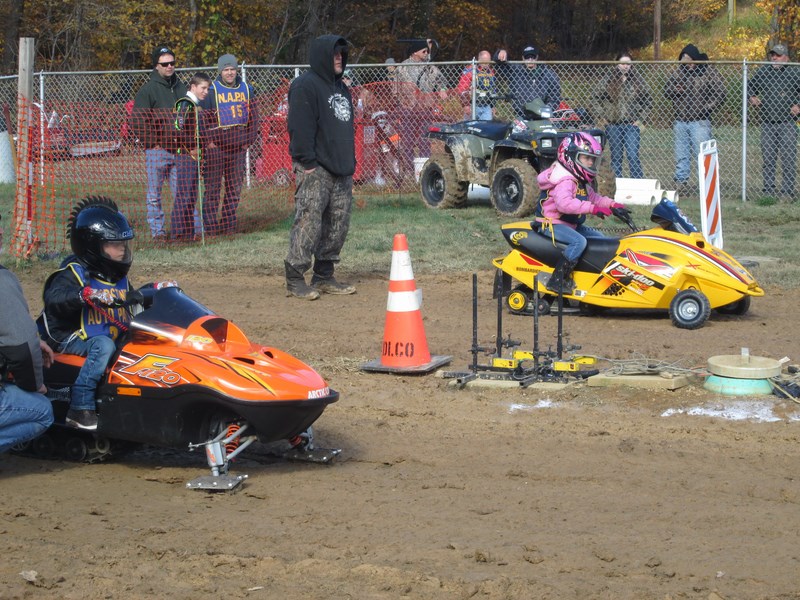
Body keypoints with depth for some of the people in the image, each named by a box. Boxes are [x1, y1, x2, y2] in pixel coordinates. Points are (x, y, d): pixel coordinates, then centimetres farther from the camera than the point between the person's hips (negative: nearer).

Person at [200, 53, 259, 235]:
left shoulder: (246, 89, 10)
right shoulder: (212, 90, -3)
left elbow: (253, 116, 13)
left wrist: (249, 140, 6)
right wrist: (208, 140, -11)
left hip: (239, 147, 5)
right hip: (216, 146, -5)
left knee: (235, 188, 9)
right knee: (213, 187, -4)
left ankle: (229, 225, 17)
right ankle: (210, 226, -2)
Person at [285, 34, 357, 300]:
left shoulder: (340, 87, 21)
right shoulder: (305, 86, -8)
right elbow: (300, 127, -15)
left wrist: (350, 162, 18)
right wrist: (307, 162, -20)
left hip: (341, 170, 9)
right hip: (315, 171, -9)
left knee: (338, 225, 9)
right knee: (308, 223, -11)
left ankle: (325, 276, 17)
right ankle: (295, 280, -7)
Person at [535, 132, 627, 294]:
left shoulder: (581, 182, 15)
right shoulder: (565, 180, -21)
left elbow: (593, 197, 25)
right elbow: (564, 203, -38)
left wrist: (612, 204, 7)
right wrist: (593, 208, -41)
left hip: (571, 225, 11)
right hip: (552, 224, -11)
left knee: (599, 238, 13)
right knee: (579, 241, -33)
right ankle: (557, 280, -33)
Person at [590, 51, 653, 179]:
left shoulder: (638, 80, 3)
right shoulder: (609, 80, 1)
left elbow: (648, 101, 12)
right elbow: (595, 98, 8)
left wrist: (640, 118, 4)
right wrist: (601, 117, 2)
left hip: (631, 124, -1)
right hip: (613, 125, 1)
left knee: (633, 156, -10)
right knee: (616, 157, 6)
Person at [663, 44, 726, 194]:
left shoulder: (709, 72, -4)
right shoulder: (679, 71, 9)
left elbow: (720, 94, -3)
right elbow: (666, 90, 13)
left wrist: (706, 108, -12)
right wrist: (675, 90, -10)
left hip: (699, 121, -4)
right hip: (680, 122, 4)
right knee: (681, 155, 9)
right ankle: (681, 181, 16)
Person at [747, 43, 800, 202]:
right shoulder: (763, 71, 9)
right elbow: (750, 86, 23)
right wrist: (752, 97, 5)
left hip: (787, 123, -3)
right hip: (767, 123, 3)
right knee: (768, 159, 5)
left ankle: (787, 192, -3)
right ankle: (768, 192, 10)